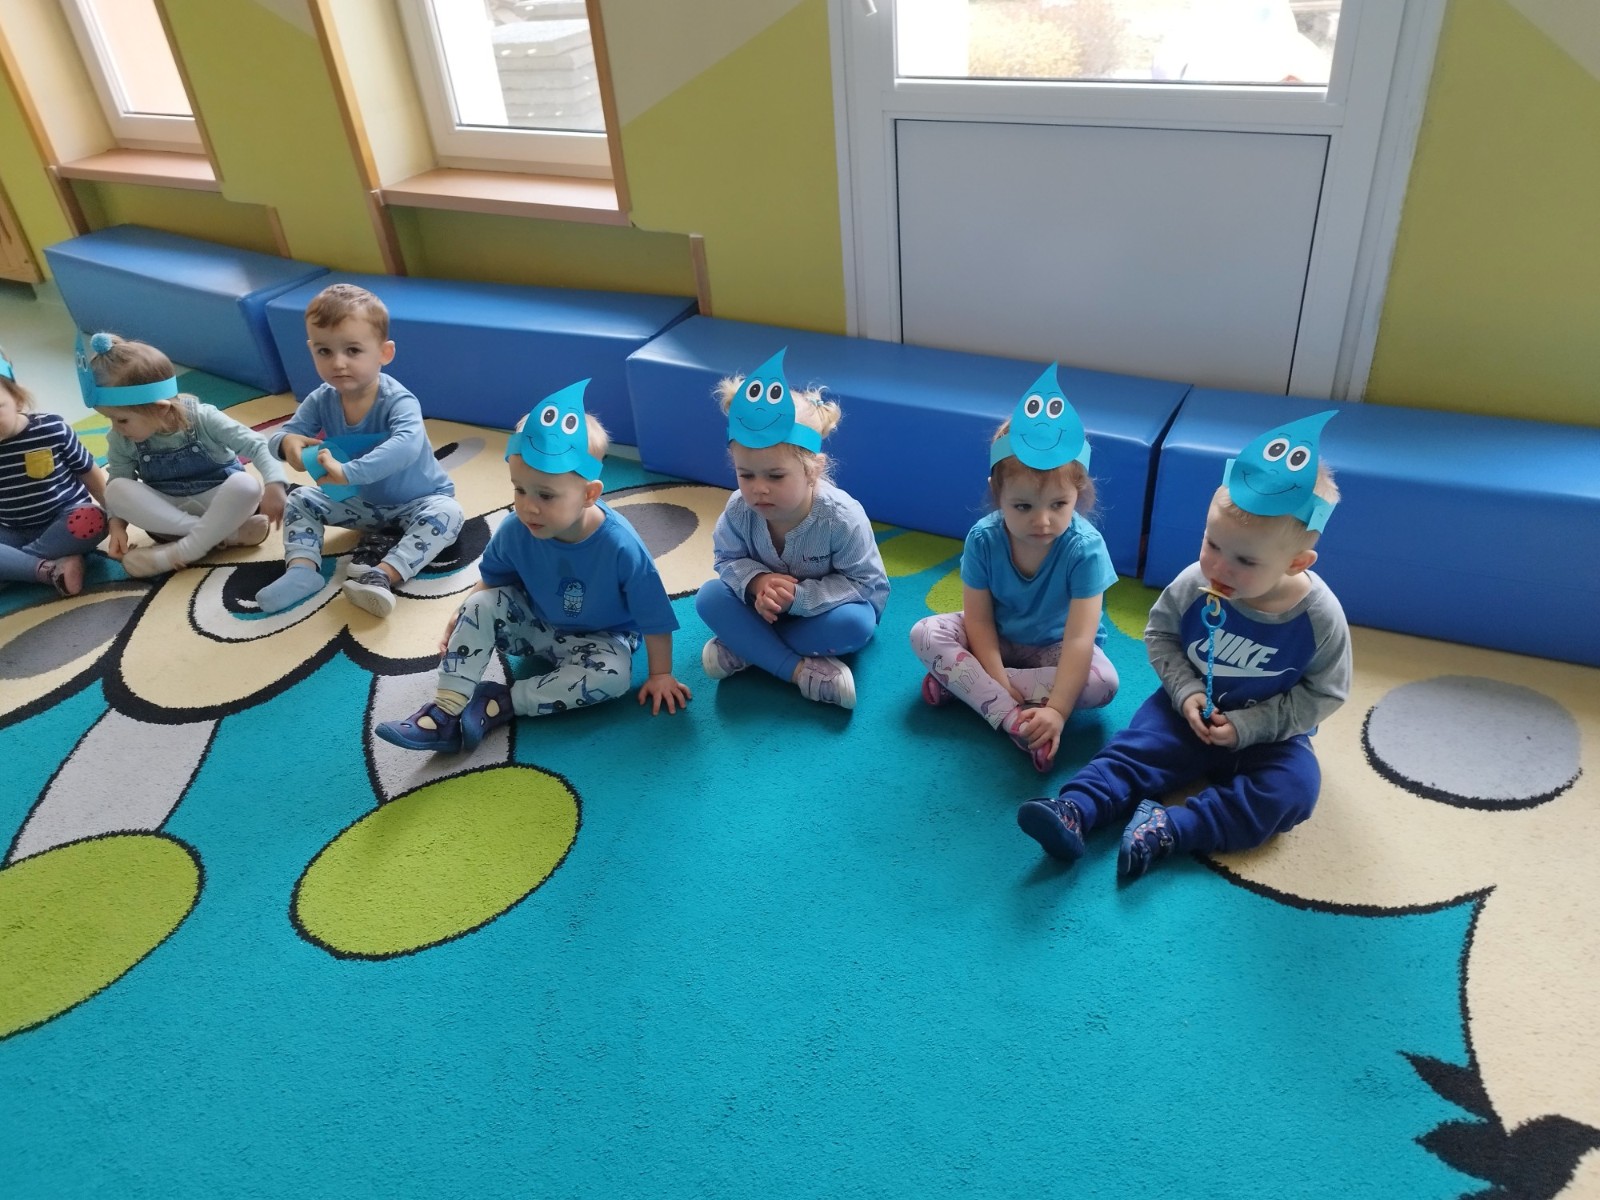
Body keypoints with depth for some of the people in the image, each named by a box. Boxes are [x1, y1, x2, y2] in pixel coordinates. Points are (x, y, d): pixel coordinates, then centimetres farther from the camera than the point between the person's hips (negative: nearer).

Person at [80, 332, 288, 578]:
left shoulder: (202, 419, -20)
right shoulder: (121, 441, -9)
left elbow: (257, 446, -21)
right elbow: (119, 489, 0)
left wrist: (274, 484, -37)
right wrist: (117, 525, -18)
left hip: (217, 502, -4)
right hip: (168, 512, 4)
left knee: (246, 485, -34)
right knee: (117, 490, -24)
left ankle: (181, 551, -28)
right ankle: (224, 533, -30)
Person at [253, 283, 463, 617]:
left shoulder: (397, 401, -31)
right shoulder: (320, 402, -12)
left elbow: (406, 446, -51)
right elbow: (281, 436, -9)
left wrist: (349, 472, -59)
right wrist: (287, 443, -36)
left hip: (417, 500, -6)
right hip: (363, 501, 6)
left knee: (447, 513, -35)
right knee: (300, 501, 2)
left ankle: (382, 576, -43)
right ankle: (303, 570, -13)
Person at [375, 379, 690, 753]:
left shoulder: (620, 547, -33)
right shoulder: (515, 531, -21)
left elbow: (654, 619, -22)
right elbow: (492, 580, 0)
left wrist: (660, 675, -15)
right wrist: (461, 619, -12)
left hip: (598, 639, -3)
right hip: (535, 624, 3)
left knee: (614, 674, -32)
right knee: (481, 605, -19)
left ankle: (501, 702, -21)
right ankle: (446, 711, -17)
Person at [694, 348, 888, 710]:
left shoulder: (842, 517, -31)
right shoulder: (739, 510, -22)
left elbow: (865, 583, -23)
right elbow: (727, 558, -7)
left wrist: (799, 596, -34)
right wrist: (757, 582, -31)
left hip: (822, 606, -2)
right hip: (768, 603, 3)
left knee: (855, 623, -34)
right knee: (711, 598, -21)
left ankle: (745, 646, -21)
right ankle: (800, 669, -27)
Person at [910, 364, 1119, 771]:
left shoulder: (1085, 548, -28)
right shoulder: (983, 539, -21)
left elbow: (1079, 638, -32)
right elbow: (978, 620, -17)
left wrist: (1057, 710, -39)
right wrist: (1000, 684, -28)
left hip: (1055, 649, -2)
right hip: (997, 641, 2)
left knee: (1103, 682, -31)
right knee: (926, 633, -20)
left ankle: (959, 681, -25)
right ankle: (1014, 723, -32)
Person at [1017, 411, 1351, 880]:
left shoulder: (1320, 617, -21)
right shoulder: (1194, 585, -18)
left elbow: (1323, 693, -10)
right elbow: (1160, 635, 0)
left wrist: (1246, 727, -19)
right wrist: (1186, 692, -16)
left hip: (1268, 732, -1)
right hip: (1193, 709, 1)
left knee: (1293, 789, -26)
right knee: (1136, 748, -20)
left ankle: (1167, 829, -34)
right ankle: (1073, 811, -35)